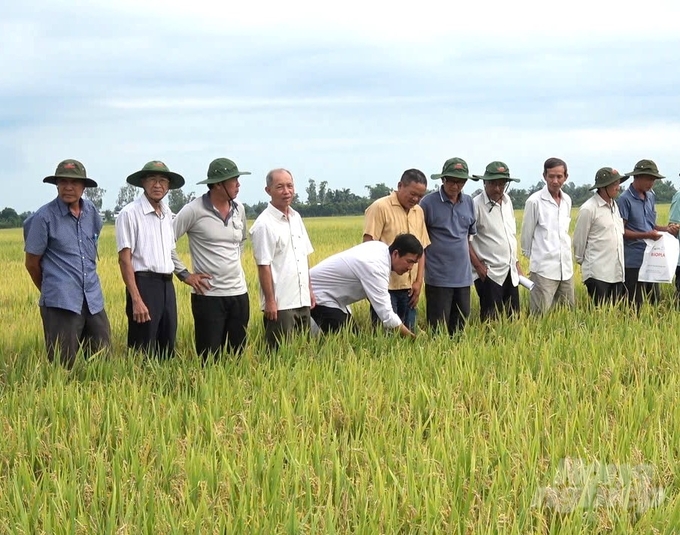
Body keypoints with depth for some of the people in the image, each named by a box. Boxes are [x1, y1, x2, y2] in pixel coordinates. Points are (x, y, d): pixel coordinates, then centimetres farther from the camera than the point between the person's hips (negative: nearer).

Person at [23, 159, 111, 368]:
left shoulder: (92, 212, 8)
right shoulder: (44, 217, -8)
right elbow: (32, 263, 0)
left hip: (93, 300, 5)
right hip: (61, 302, -5)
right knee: (63, 366, -1)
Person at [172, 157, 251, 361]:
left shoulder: (239, 209, 8)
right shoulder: (194, 210, -10)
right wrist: (184, 273, -7)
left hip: (239, 293, 6)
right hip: (209, 295, -6)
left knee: (237, 357, 8)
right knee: (210, 359, -2)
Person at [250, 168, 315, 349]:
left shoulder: (296, 218, 11)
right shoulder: (264, 224, -12)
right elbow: (263, 266, -13)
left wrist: (309, 290, 15)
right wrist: (270, 301, -15)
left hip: (302, 300, 7)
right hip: (280, 304, -7)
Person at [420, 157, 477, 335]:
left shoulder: (468, 202, 8)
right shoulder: (428, 202, -8)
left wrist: (471, 259, 15)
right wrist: (421, 265, -6)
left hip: (463, 275, 5)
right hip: (438, 277, -5)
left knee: (460, 323, 11)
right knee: (438, 326, -2)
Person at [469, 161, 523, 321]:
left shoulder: (507, 201, 10)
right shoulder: (476, 204, -11)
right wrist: (478, 265, -13)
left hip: (511, 272, 6)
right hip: (489, 273, -6)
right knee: (491, 321, -4)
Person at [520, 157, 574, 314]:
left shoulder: (567, 200, 9)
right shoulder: (535, 201, -8)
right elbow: (526, 235, 0)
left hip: (566, 268, 6)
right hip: (544, 269, -6)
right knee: (540, 316, -6)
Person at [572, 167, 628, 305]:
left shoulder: (614, 205, 12)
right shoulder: (589, 209, -10)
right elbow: (579, 240, -3)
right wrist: (580, 260, 7)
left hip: (617, 272, 7)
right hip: (597, 273, -7)